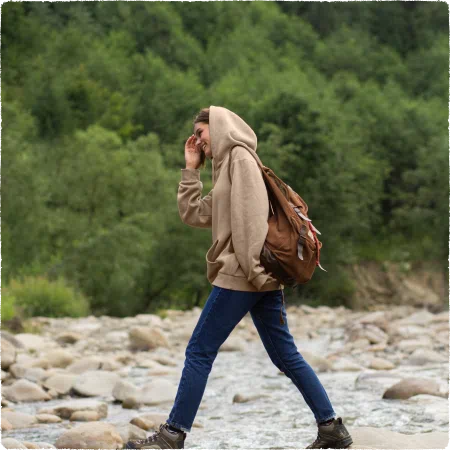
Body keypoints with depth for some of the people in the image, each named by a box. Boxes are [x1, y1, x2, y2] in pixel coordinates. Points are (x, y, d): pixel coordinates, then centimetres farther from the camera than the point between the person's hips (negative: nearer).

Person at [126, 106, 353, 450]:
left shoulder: (240, 157, -5)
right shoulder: (227, 166, 23)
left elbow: (250, 217, -16)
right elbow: (193, 214, 24)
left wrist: (253, 268, -23)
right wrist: (191, 169, 19)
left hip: (241, 276, -9)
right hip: (260, 279, 9)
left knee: (199, 352, -5)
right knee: (286, 355, 7)